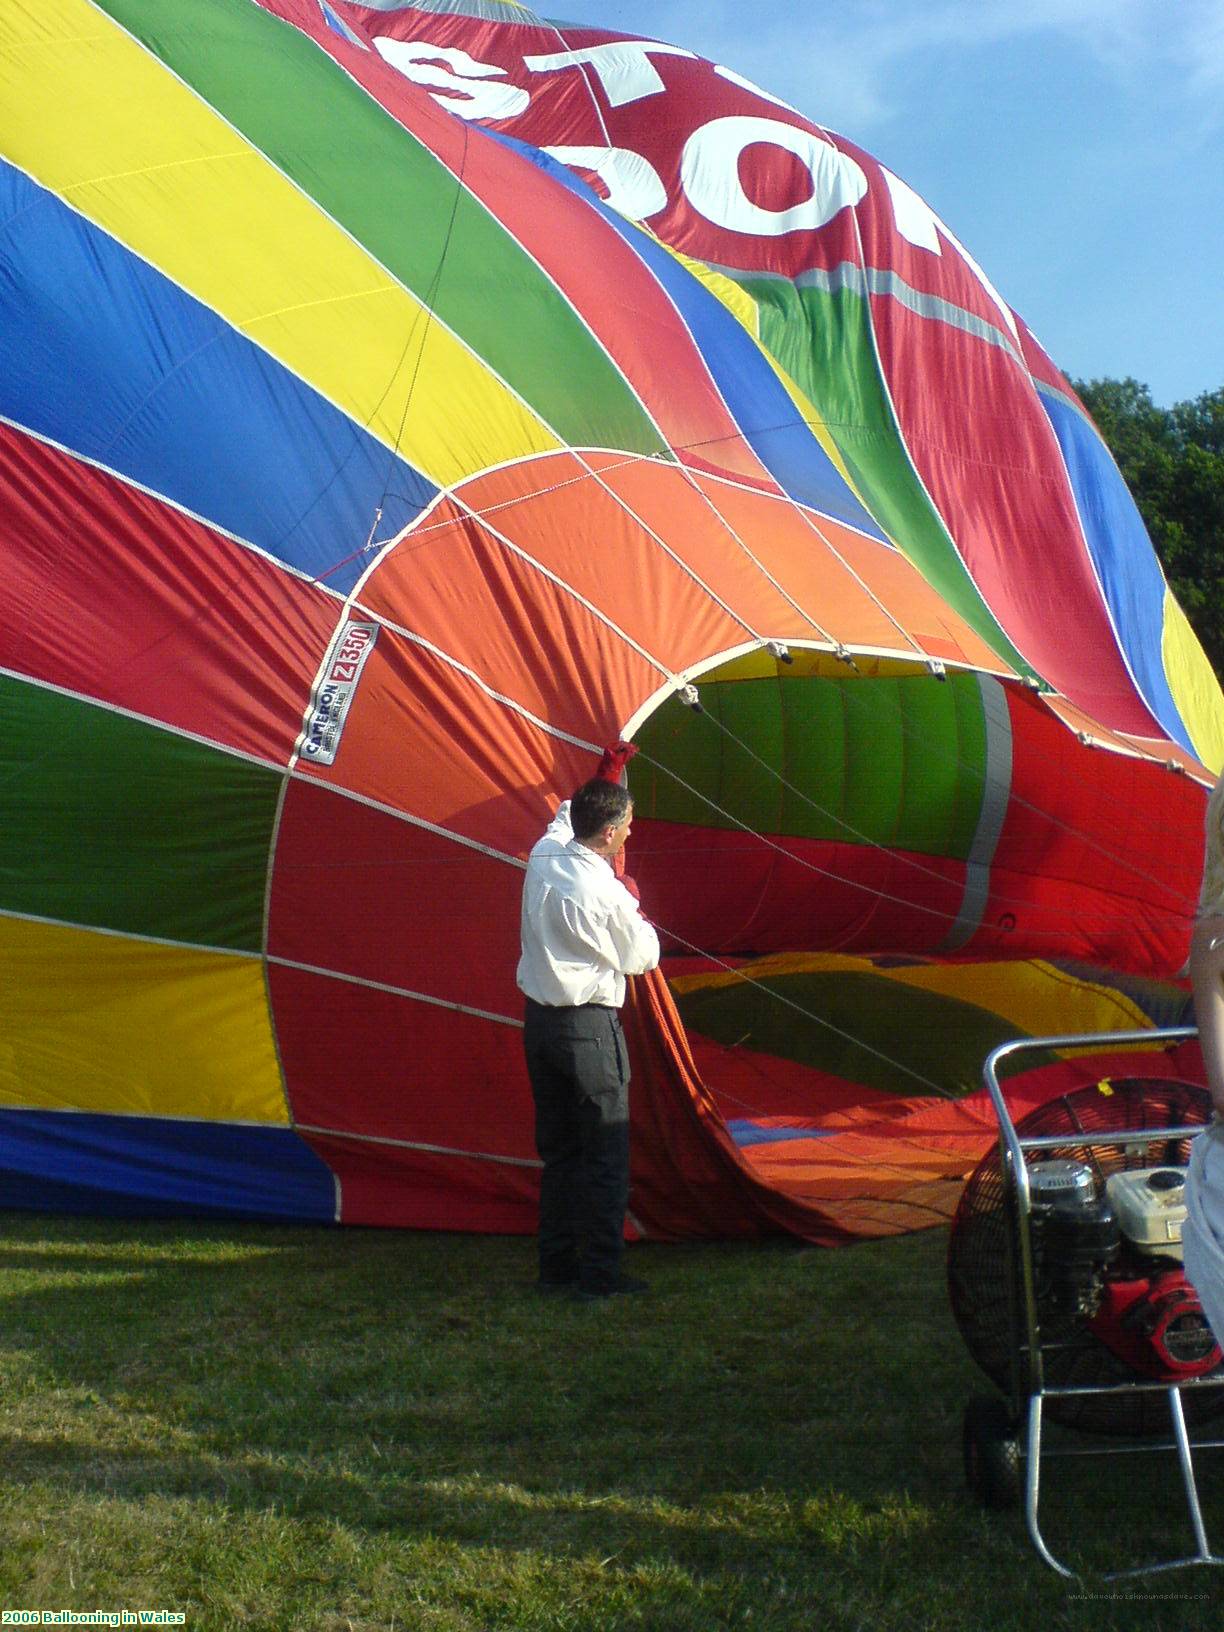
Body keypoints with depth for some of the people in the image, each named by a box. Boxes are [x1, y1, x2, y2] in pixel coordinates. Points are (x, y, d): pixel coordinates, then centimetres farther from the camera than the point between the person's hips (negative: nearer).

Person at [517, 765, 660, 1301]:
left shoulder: (544, 856, 1)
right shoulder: (605, 894, -20)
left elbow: (564, 817, 26)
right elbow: (644, 957, -4)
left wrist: (602, 783, 30)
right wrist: (633, 906, 9)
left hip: (539, 1022, 8)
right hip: (589, 1029, -8)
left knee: (557, 1151, 16)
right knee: (604, 1157, 3)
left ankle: (555, 1266, 23)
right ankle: (598, 1275, 7)